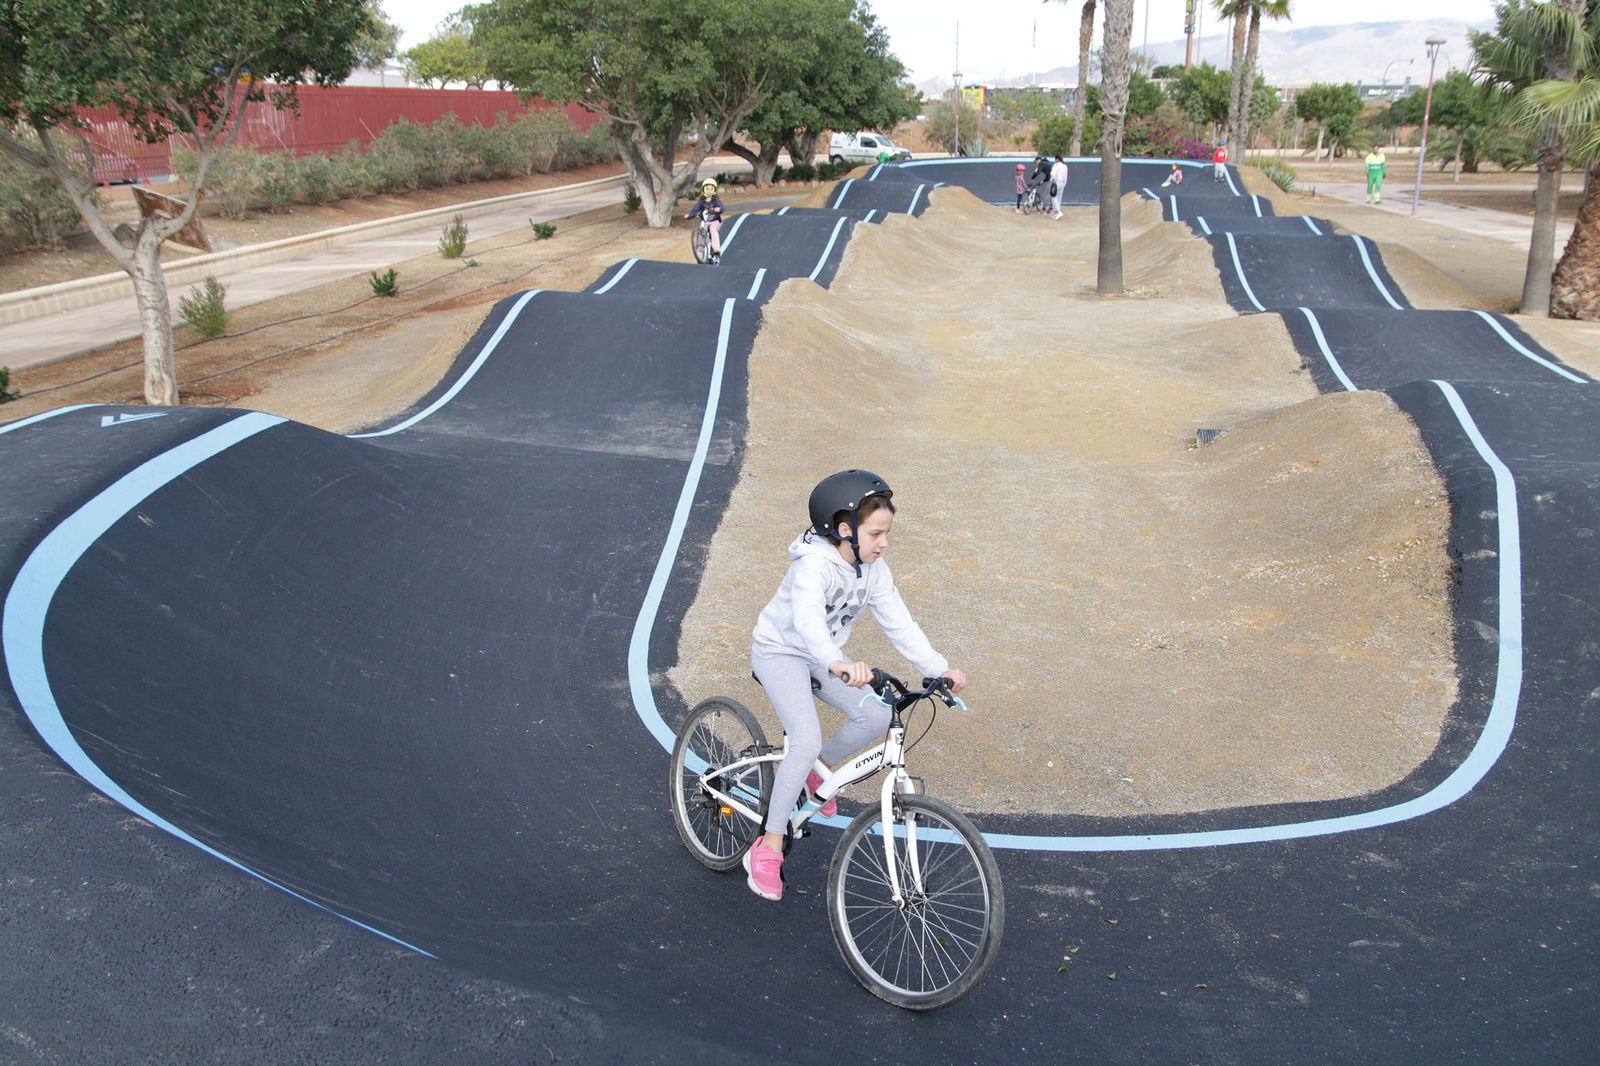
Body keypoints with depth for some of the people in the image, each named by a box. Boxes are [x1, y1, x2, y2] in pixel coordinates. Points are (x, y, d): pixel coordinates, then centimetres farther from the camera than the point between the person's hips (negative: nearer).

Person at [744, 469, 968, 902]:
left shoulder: (873, 569, -7)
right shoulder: (815, 565, -31)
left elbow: (898, 622, -8)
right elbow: (807, 619, -49)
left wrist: (938, 668, -19)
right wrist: (838, 665, -66)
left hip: (824, 657, 7)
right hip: (780, 652, -7)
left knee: (877, 717, -11)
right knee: (807, 741, -23)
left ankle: (814, 773, 15)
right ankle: (768, 847, -11)